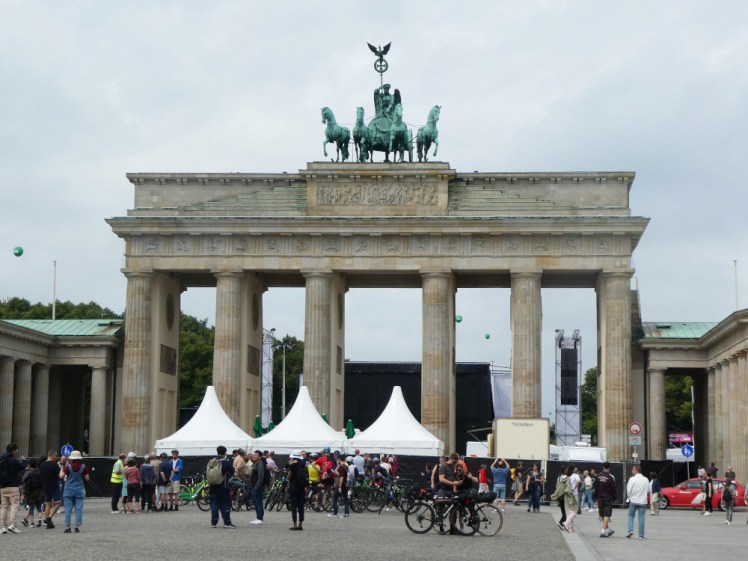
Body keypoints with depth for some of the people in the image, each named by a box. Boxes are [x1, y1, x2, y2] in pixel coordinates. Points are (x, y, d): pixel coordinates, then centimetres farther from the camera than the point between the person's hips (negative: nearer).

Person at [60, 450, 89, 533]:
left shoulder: (68, 467, -8)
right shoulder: (83, 467, -3)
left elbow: (61, 476, -7)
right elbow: (87, 478, 1)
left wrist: (63, 467, 5)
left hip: (69, 490, -1)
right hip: (79, 490, 1)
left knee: (68, 509, 2)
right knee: (79, 509, 4)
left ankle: (67, 527, 0)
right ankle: (77, 527, 1)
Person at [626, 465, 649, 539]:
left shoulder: (632, 479, -9)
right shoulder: (646, 480, 3)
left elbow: (628, 490, -10)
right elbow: (648, 490, 9)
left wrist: (629, 497, 8)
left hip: (633, 500, -3)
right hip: (643, 501, 3)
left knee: (631, 515, 13)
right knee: (641, 517, 5)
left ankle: (630, 530, -5)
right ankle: (641, 535, 4)